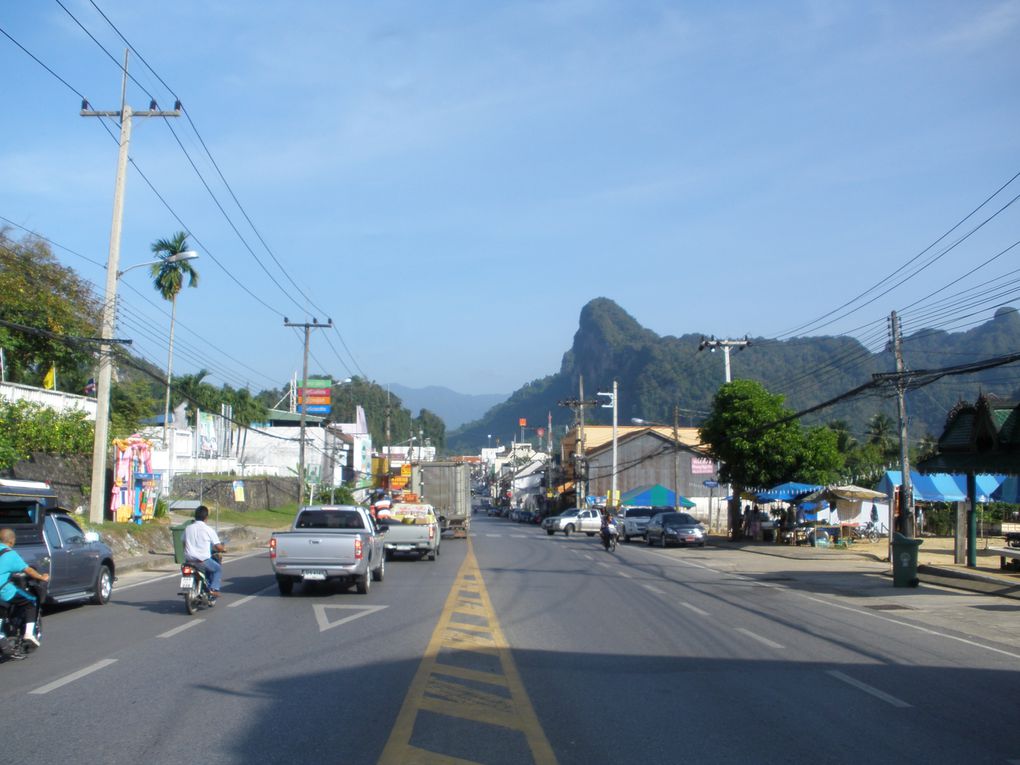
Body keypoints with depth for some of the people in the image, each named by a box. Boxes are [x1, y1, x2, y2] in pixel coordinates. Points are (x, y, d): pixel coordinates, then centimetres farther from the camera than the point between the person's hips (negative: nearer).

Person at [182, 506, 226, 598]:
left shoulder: (188, 528, 6)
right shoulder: (209, 530, -7)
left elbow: (183, 543, 16)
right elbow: (218, 547, -6)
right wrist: (223, 548, 16)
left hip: (189, 559, 5)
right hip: (203, 560, -5)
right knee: (218, 569, 17)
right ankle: (214, 589, 1)